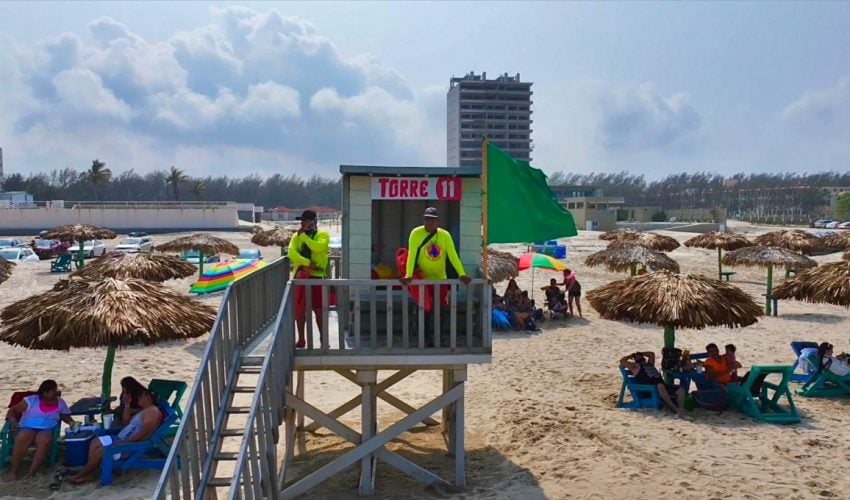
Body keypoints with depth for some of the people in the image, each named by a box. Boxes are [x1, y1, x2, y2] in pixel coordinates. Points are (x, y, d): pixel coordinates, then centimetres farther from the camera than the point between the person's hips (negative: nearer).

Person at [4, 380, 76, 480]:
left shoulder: (60, 402, 14)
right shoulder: (31, 400, 6)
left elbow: (66, 416, 20)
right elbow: (12, 411, 8)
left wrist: (72, 423, -2)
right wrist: (13, 421, -11)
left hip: (47, 430, 1)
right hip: (27, 428, -1)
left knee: (45, 441, -36)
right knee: (23, 438, -38)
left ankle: (31, 473, -36)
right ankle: (13, 471, -27)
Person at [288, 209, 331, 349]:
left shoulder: (323, 235, 2)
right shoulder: (297, 236, 10)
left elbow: (318, 247, -19)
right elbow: (291, 253, -6)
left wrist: (303, 236, -11)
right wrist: (308, 263, -18)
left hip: (317, 276, -3)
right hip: (301, 275, 3)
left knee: (319, 308, 3)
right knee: (300, 309, 5)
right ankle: (301, 339, 14)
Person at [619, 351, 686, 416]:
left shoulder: (649, 364, 34)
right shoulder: (635, 366, 15)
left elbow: (652, 354, 49)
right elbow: (622, 361, 7)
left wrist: (641, 353, 42)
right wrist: (631, 355, 23)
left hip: (663, 385, 8)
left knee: (681, 390, -10)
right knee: (660, 386, -41)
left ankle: (680, 410, -26)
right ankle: (675, 409, -45)